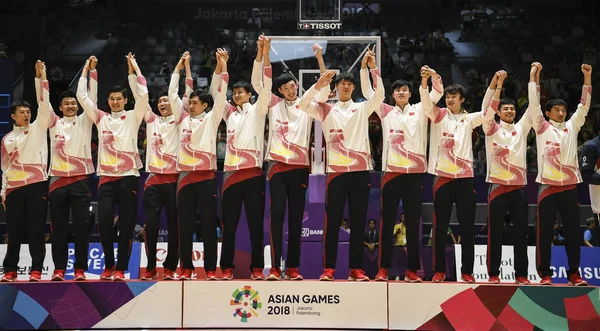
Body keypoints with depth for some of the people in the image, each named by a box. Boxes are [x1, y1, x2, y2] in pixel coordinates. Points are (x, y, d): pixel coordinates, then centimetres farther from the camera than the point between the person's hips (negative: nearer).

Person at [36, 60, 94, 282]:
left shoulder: (84, 122, 10)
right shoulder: (54, 123, 13)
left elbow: (92, 98, 1)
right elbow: (43, 101, 4)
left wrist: (91, 71, -6)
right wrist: (41, 76, -5)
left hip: (80, 181, -1)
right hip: (58, 181, 1)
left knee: (81, 226, -2)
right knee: (59, 227, 2)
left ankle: (80, 269, 3)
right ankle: (59, 268, 7)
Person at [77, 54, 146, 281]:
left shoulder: (132, 117, 7)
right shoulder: (101, 118, 14)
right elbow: (82, 96, 12)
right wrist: (87, 70, 13)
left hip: (128, 177, -2)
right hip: (106, 178, 2)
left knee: (126, 224, -1)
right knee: (104, 222, -4)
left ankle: (121, 268, 6)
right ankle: (108, 265, 13)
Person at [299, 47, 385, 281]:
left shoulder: (363, 108, 12)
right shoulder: (326, 110, 10)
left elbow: (380, 95, -3)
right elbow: (303, 105, -4)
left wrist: (374, 68, -11)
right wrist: (319, 85, -15)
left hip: (360, 170, 1)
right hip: (336, 170, -1)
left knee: (358, 221, 2)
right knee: (332, 221, 0)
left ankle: (356, 269, 7)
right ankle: (329, 268, 5)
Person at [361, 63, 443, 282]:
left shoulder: (420, 111, 11)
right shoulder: (386, 112, 11)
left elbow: (437, 93, 1)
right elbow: (368, 92, 5)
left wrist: (432, 76, -17)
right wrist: (365, 67, -5)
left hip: (415, 172, 0)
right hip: (391, 171, 0)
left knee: (413, 222, 4)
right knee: (387, 220, 0)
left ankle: (412, 269, 8)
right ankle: (383, 268, 4)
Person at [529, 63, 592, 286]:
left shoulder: (572, 127, 14)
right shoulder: (542, 127, 6)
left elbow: (584, 105, 11)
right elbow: (534, 104, 0)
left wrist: (587, 77, 6)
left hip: (570, 187, 3)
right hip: (548, 186, -3)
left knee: (573, 232, 5)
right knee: (545, 232, -1)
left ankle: (574, 273, 12)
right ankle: (545, 274, 4)